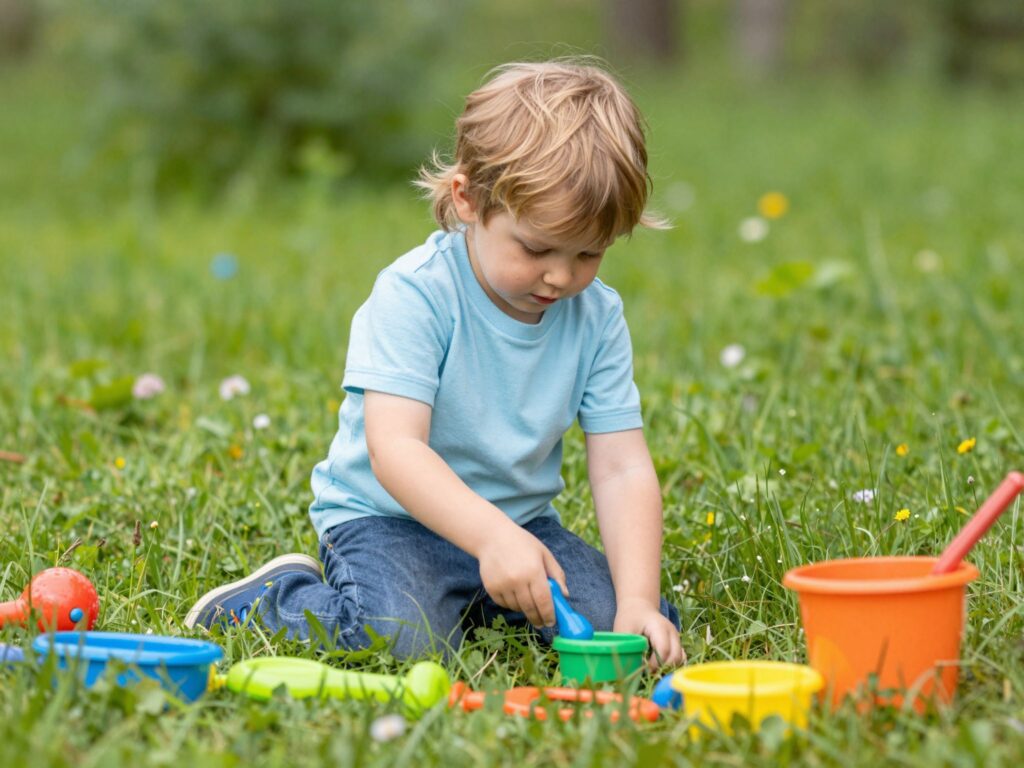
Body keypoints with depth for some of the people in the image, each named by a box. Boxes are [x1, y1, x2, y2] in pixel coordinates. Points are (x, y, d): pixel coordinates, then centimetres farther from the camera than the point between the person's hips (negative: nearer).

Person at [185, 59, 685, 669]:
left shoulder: (597, 316, -4)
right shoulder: (414, 296, -20)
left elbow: (623, 469, -8)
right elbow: (394, 450, -29)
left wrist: (637, 601, -23)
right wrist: (492, 537, -45)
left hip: (522, 522, 5)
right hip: (388, 515, -5)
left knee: (634, 624, -14)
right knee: (404, 637, -33)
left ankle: (472, 604, 12)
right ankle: (278, 598, 0)